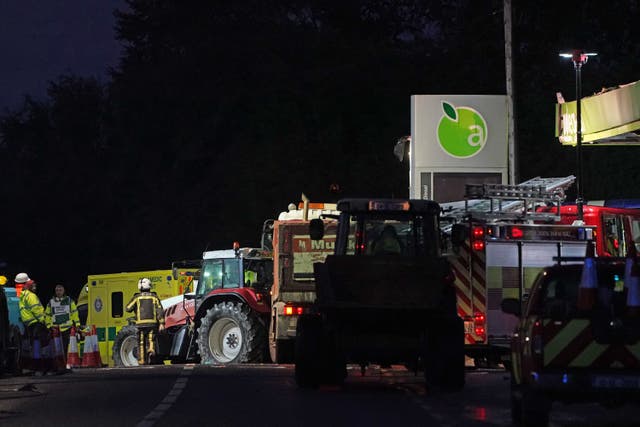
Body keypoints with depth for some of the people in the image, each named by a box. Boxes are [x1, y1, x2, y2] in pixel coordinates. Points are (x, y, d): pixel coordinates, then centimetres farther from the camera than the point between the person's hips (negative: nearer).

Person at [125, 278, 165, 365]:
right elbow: (160, 310, -2)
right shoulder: (154, 297, 6)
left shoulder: (137, 297, 3)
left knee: (141, 343, 8)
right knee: (151, 340, 7)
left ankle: (142, 361, 9)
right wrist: (161, 323, -4)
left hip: (141, 323, 0)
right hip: (152, 323, 0)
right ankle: (151, 349, -26)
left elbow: (128, 308, 1)